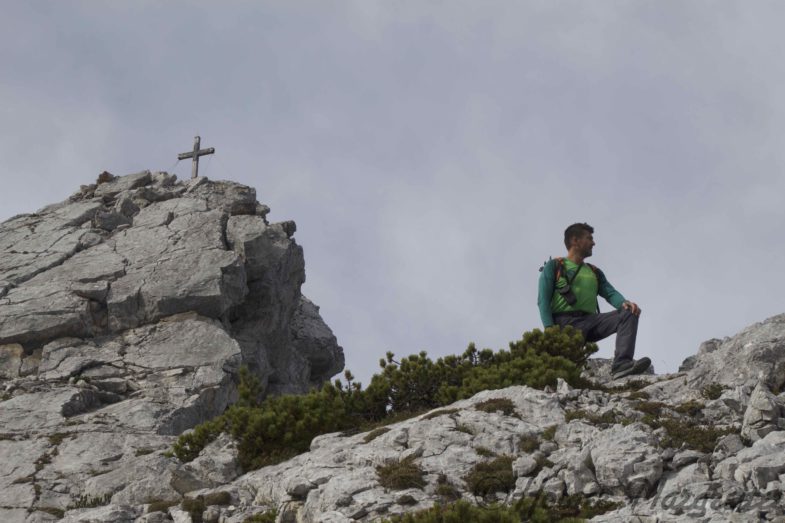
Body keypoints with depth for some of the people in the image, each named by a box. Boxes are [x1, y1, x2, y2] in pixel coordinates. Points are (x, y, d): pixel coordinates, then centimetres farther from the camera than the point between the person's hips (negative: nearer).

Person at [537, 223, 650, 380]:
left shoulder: (595, 272, 29)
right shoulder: (554, 266, 12)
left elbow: (610, 293, 11)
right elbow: (543, 300, 1)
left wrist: (624, 302, -15)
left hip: (589, 320, 5)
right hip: (565, 322, -5)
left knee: (629, 314, -18)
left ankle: (621, 364, -35)